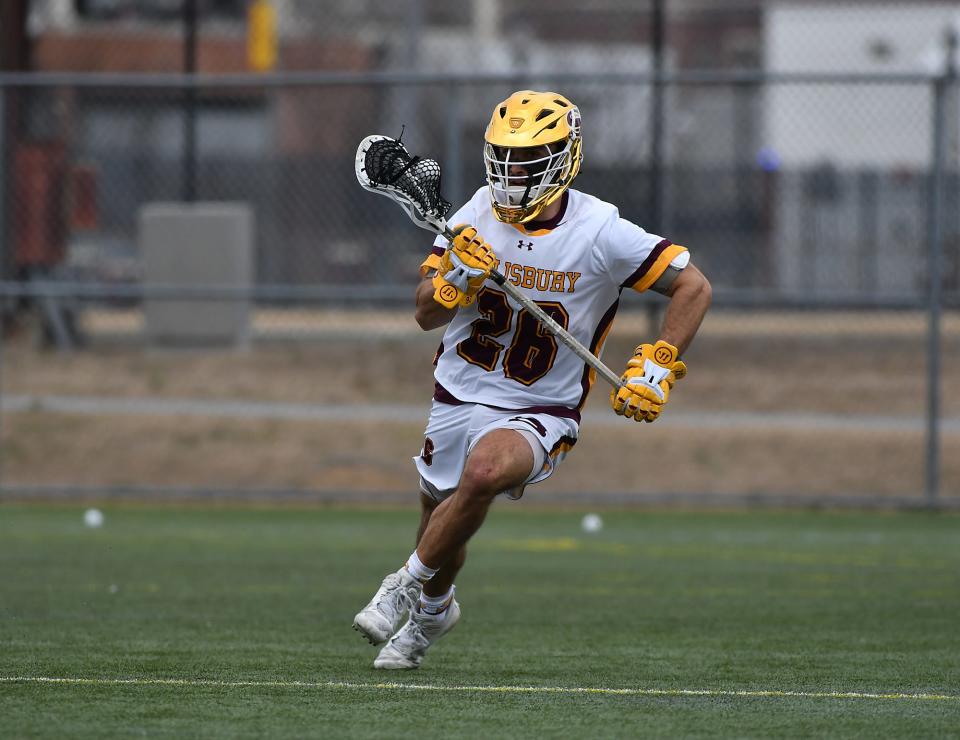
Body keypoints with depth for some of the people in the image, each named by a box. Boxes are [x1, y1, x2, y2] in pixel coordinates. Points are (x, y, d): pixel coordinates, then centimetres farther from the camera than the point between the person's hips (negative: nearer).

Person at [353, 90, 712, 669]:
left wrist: (657, 368, -16)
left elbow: (693, 288, -8)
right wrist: (458, 278, -23)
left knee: (485, 471, -35)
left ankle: (411, 586, -14)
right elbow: (426, 314, -2)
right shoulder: (479, 214, -3)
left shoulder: (600, 232, -15)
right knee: (442, 531, 15)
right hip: (459, 399, 4)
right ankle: (434, 610, 50)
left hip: (540, 414, -4)